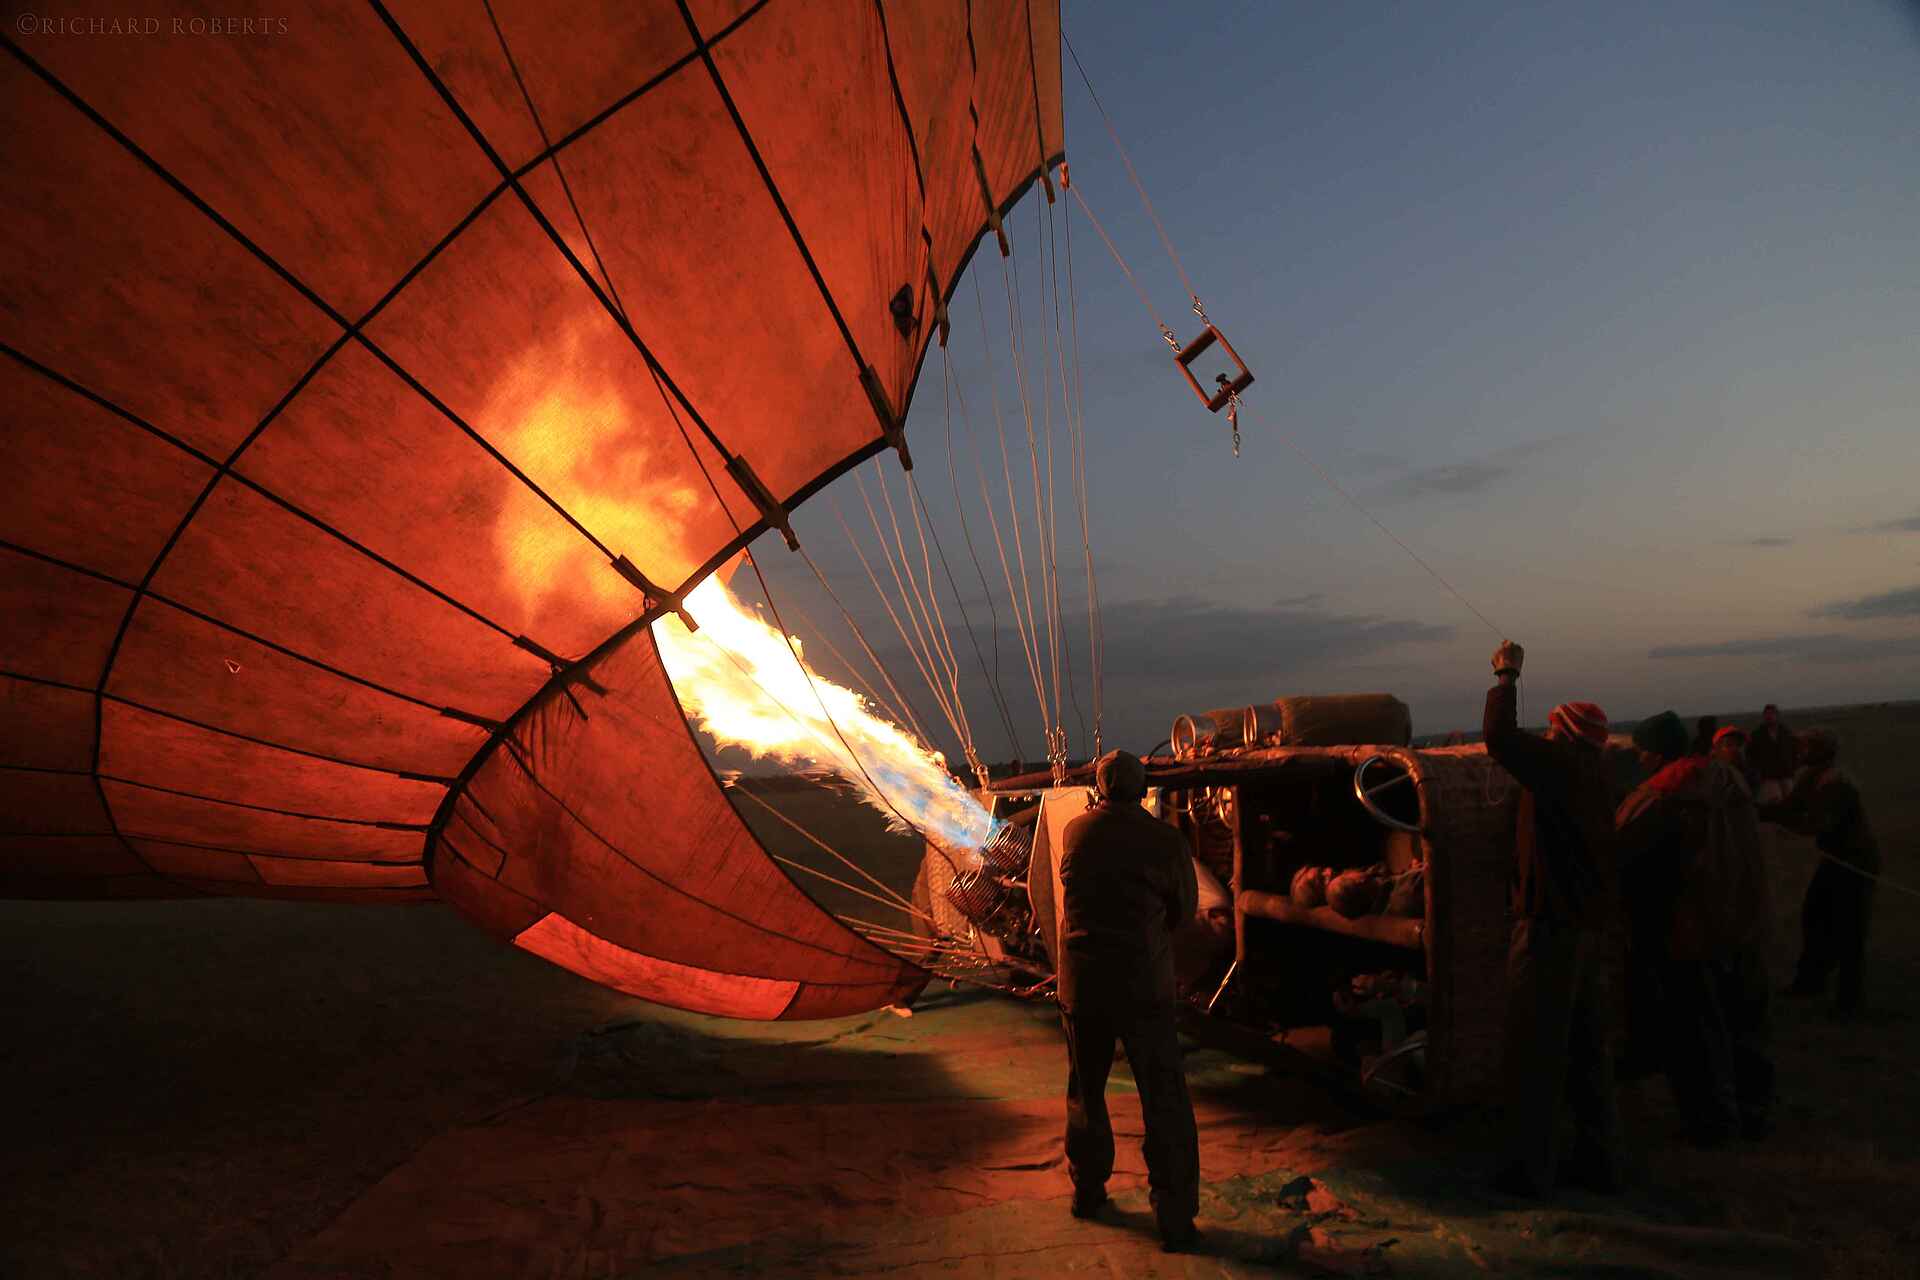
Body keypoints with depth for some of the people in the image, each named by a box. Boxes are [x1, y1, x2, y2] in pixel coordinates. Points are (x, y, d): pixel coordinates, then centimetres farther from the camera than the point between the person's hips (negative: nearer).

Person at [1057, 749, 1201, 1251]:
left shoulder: (1074, 832, -2)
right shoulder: (1166, 840, -11)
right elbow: (1184, 911, 3)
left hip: (1081, 980, 3)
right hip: (1143, 983, -3)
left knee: (1085, 1090, 20)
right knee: (1164, 1100, 5)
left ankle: (1087, 1190, 32)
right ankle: (1175, 1217, 6)